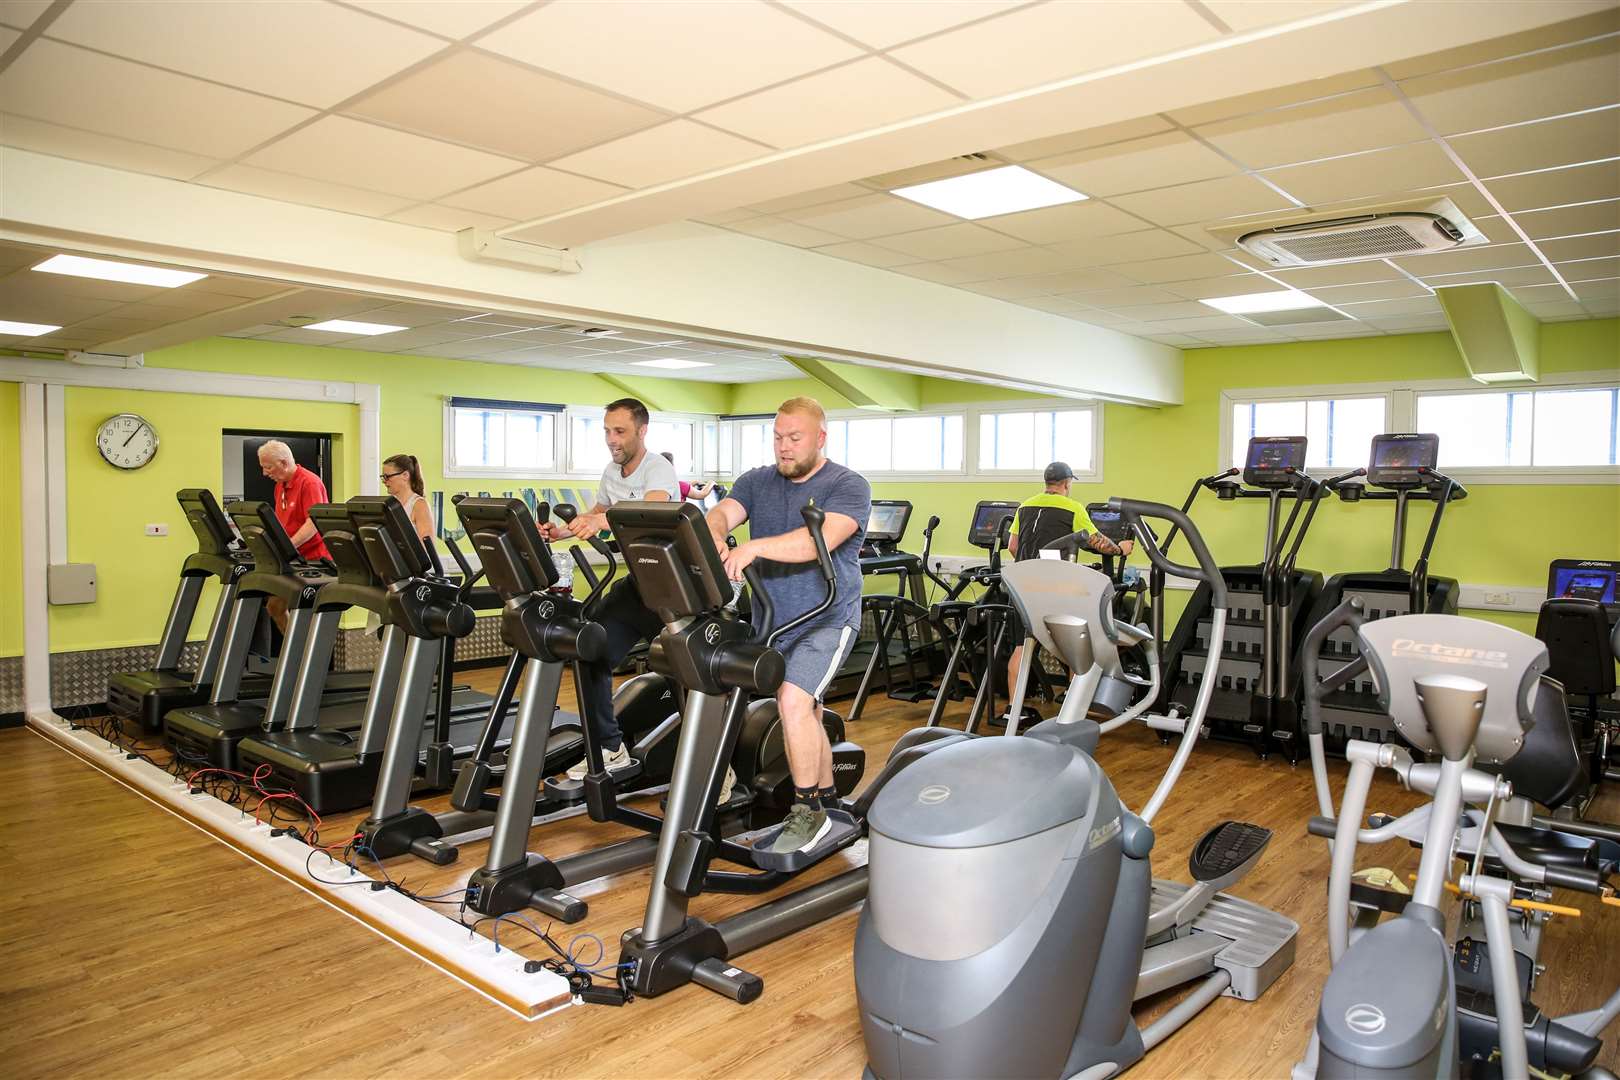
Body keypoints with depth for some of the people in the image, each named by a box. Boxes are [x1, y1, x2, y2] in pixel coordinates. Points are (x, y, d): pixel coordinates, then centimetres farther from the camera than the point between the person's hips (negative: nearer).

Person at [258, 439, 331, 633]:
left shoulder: (309, 483, -15)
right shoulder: (280, 486, 14)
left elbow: (313, 523, -23)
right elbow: (280, 522, 20)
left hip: (313, 558, -9)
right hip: (291, 559, 9)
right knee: (274, 606, 9)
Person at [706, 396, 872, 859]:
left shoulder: (849, 487, -9)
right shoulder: (757, 482, 8)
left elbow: (822, 539, -27)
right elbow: (720, 514, -9)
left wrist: (754, 547, -40)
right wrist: (714, 538, -34)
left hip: (826, 619, -6)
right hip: (770, 619, 6)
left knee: (793, 698, -23)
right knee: (805, 714, 15)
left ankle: (808, 811, -7)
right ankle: (826, 799, 34)